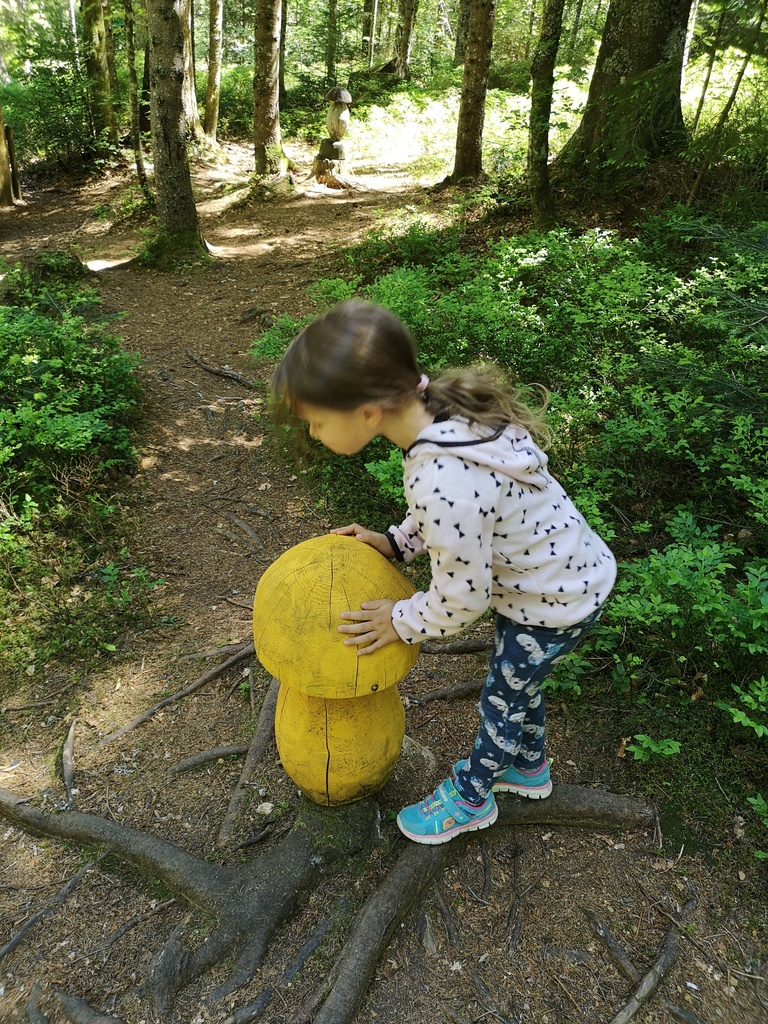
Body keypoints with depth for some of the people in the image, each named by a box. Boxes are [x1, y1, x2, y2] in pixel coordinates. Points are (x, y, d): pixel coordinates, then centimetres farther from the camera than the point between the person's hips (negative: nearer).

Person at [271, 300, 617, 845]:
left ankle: (471, 798, 45)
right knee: (517, 679, 29)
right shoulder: (442, 406, -14)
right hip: (565, 567, 8)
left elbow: (461, 599, -26)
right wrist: (395, 541, 0)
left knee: (504, 699, 17)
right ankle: (528, 767, 57)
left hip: (557, 602, -8)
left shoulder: (442, 485, -42)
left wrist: (402, 622, -9)